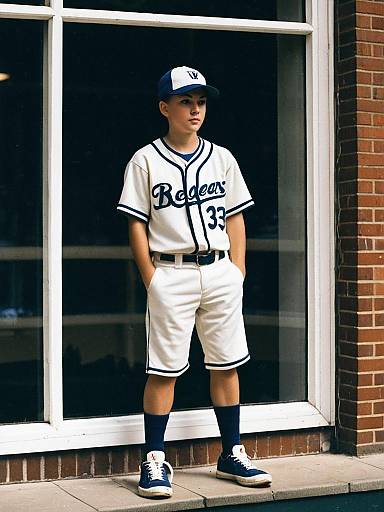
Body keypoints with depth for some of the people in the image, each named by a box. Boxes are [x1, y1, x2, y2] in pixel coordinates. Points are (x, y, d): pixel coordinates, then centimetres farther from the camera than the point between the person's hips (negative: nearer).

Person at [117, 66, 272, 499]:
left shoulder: (222, 158, 11)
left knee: (226, 365, 8)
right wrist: (152, 280, -6)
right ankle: (154, 460, 6)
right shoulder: (145, 161, 1)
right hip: (171, 274, -3)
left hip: (221, 272, 4)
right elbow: (137, 224, 0)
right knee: (164, 369, -2)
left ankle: (231, 454, 19)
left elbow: (235, 218, 13)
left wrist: (237, 271, 4)